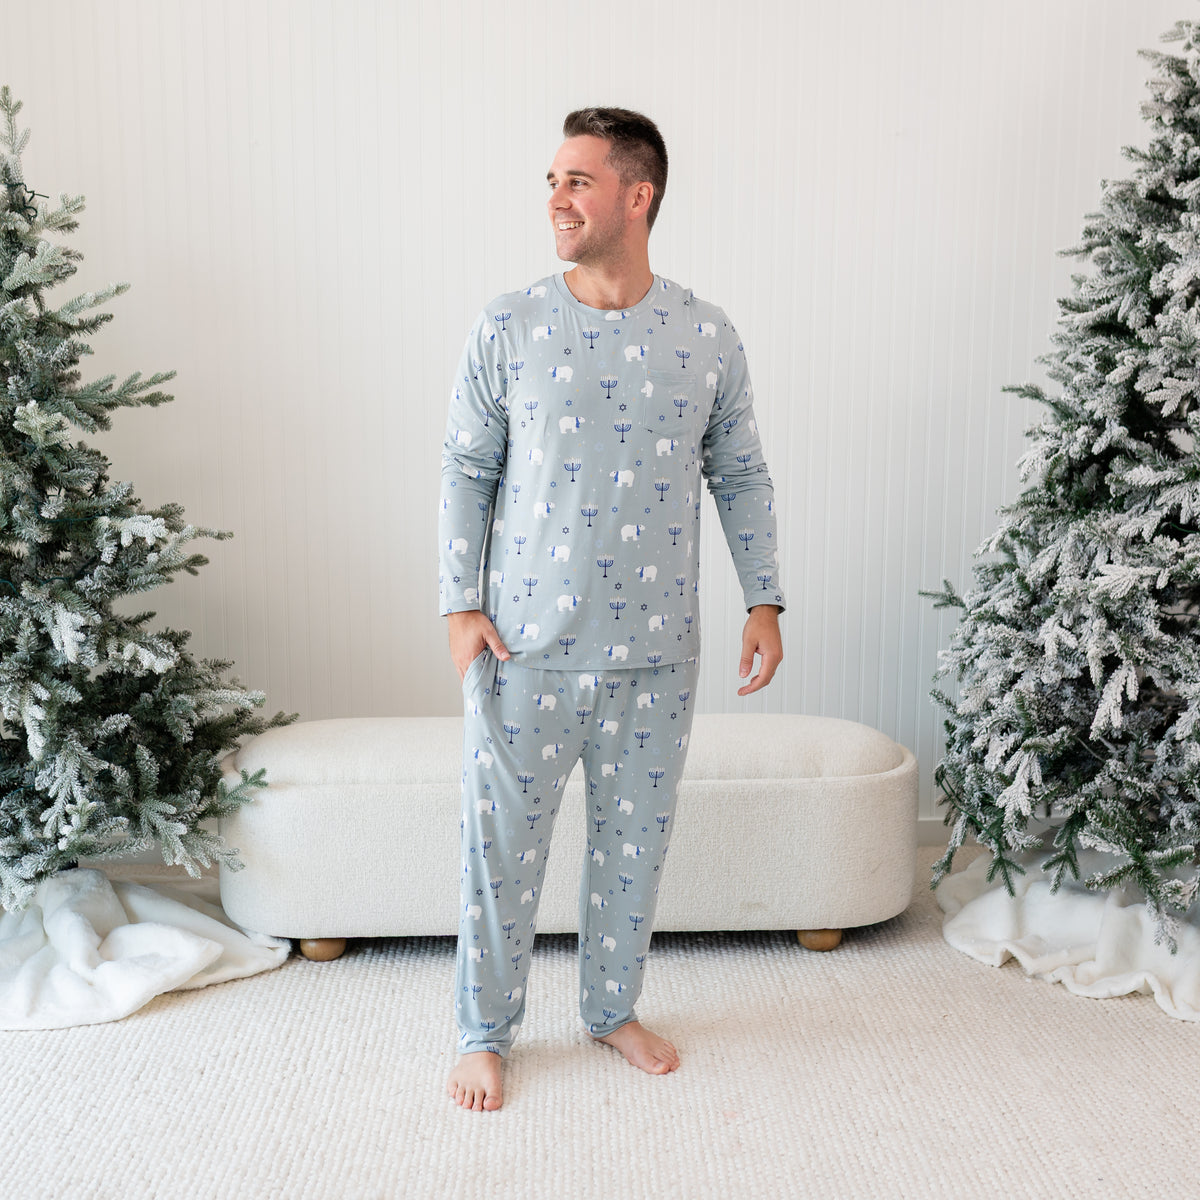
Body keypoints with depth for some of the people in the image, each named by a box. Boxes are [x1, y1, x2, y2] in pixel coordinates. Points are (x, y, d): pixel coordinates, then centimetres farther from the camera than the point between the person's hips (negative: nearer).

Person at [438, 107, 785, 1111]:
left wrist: (765, 599, 1)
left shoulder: (709, 339, 0)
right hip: (526, 645, -1)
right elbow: (466, 470, 2)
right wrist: (461, 605, -5)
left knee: (635, 839, 14)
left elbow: (740, 475, 8)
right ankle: (486, 1033, 28)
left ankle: (614, 1008, 37)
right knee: (502, 842, 7)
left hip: (656, 650, 2)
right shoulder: (508, 329, -3)